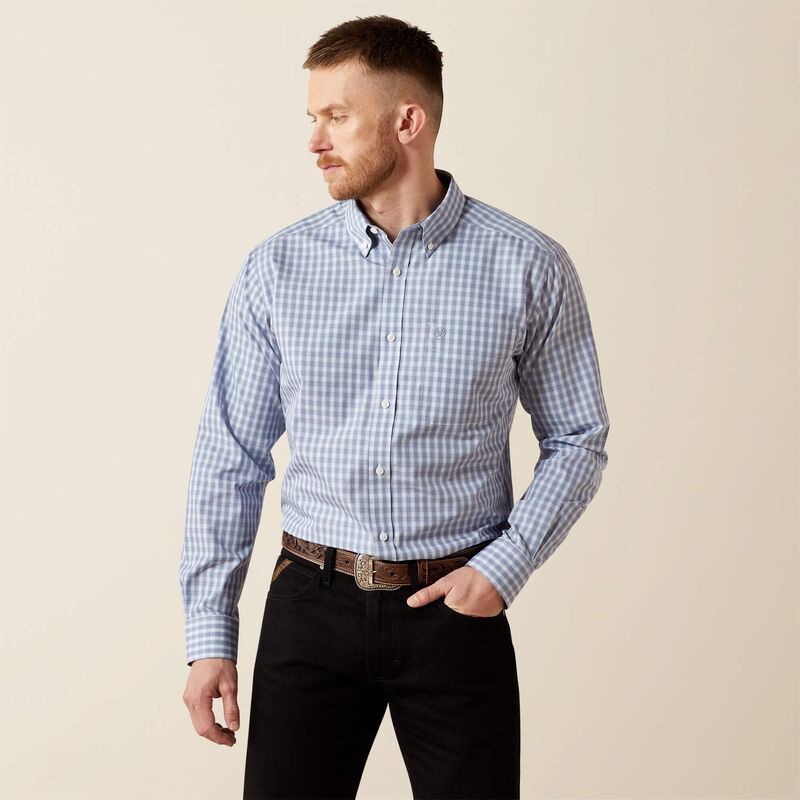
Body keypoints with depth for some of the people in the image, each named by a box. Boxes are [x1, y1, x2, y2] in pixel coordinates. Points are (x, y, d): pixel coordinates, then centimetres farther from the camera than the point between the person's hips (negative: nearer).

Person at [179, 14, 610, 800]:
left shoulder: (529, 269, -4)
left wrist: (503, 567, -9)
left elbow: (576, 441, 5)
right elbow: (230, 456, 3)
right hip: (312, 607, 1)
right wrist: (208, 635, 0)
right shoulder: (276, 268, -1)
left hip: (457, 610, -1)